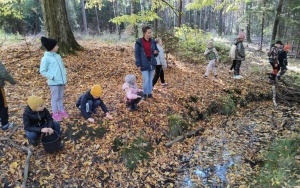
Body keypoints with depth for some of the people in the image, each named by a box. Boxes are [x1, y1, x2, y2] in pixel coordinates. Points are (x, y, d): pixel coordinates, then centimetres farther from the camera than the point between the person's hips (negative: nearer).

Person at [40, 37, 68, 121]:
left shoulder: (58, 56, 8)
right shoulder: (46, 58, -13)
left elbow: (62, 66, 20)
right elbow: (42, 71, -11)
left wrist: (65, 74, 6)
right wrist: (52, 77, -17)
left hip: (61, 81, 7)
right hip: (54, 82, -6)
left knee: (61, 96, 17)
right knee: (55, 98, 4)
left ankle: (61, 110, 31)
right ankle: (55, 113, 17)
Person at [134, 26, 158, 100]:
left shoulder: (153, 42, 5)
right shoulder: (139, 42, -8)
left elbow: (156, 51, 16)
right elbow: (137, 54, -7)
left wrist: (156, 52, -9)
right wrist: (138, 64, -11)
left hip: (152, 63, 5)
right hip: (144, 64, -5)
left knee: (150, 79, 12)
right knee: (146, 80, -4)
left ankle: (149, 93, 26)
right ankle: (144, 94, 15)